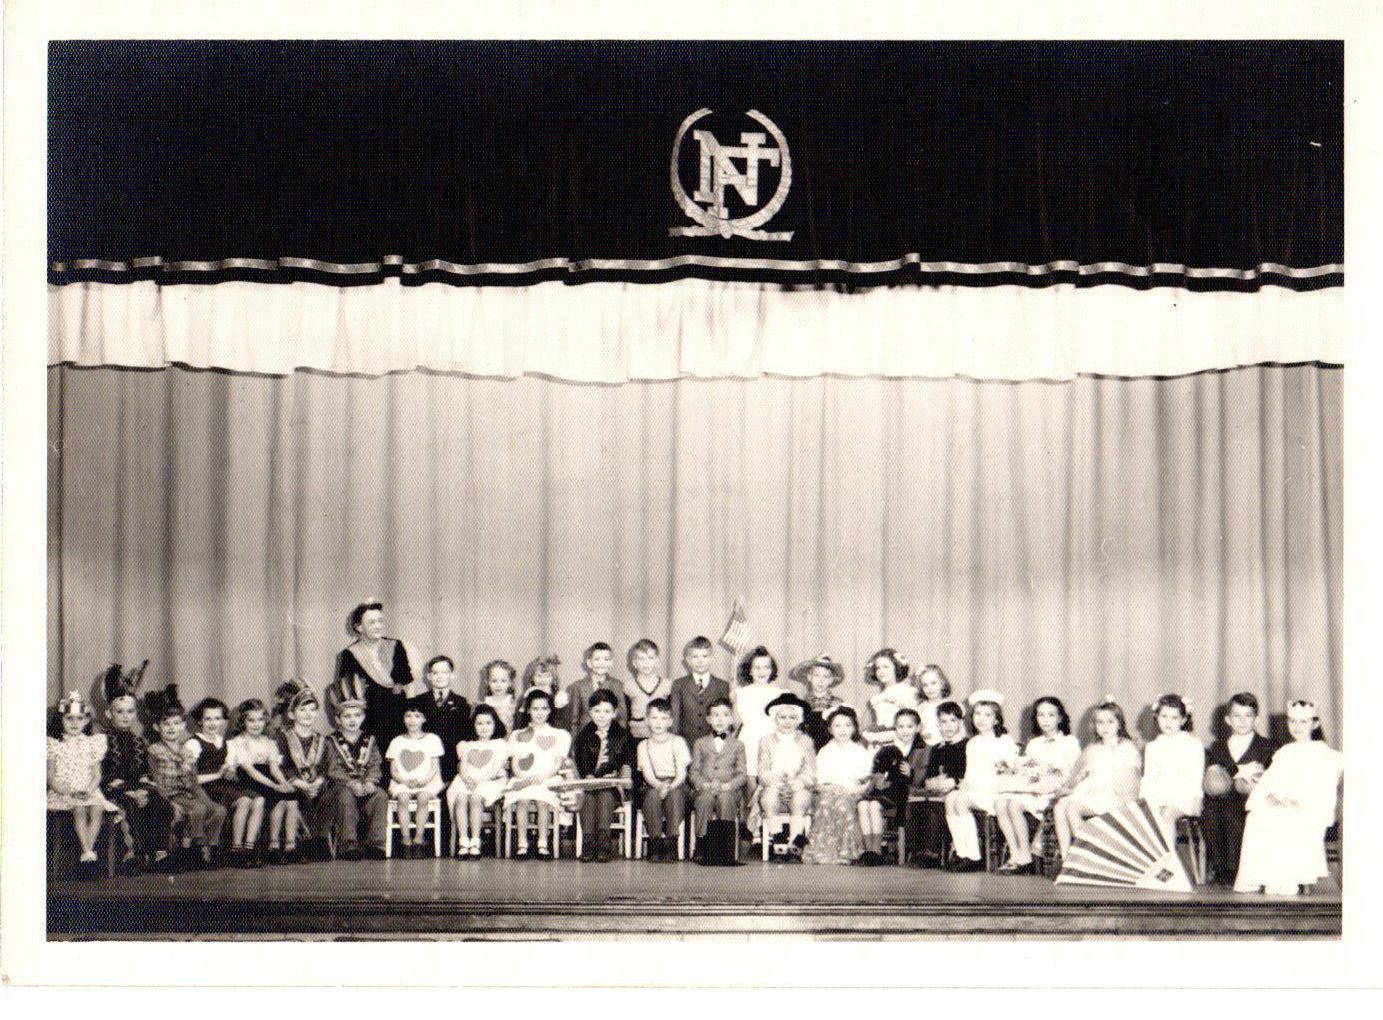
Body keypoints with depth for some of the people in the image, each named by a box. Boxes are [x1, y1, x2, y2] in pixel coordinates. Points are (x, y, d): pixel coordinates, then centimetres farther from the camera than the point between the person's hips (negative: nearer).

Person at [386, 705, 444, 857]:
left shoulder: (432, 739, 14)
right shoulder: (397, 742, 18)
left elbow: (435, 768, 5)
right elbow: (393, 770, 10)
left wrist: (423, 780, -14)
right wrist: (405, 781, -11)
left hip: (427, 783, -1)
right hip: (402, 783, 1)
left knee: (423, 797, -35)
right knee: (403, 797, -34)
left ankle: (418, 840, -37)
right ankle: (406, 841, -37)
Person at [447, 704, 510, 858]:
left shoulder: (500, 744, 16)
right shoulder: (466, 745, 26)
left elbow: (496, 768, 1)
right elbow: (463, 767, 11)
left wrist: (479, 780, -16)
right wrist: (467, 778, -13)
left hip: (491, 782, -3)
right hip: (467, 781, 3)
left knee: (475, 797, -35)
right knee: (461, 797, -32)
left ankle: (475, 841, -38)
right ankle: (463, 841, -39)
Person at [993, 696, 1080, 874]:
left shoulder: (1070, 742, 8)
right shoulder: (1034, 744, 27)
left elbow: (1066, 776, -4)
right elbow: (1020, 767, 16)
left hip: (1053, 793, -6)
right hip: (1031, 789, 6)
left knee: (1015, 803, -30)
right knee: (1000, 802, -25)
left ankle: (1025, 859, -26)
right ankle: (1015, 856, -27)